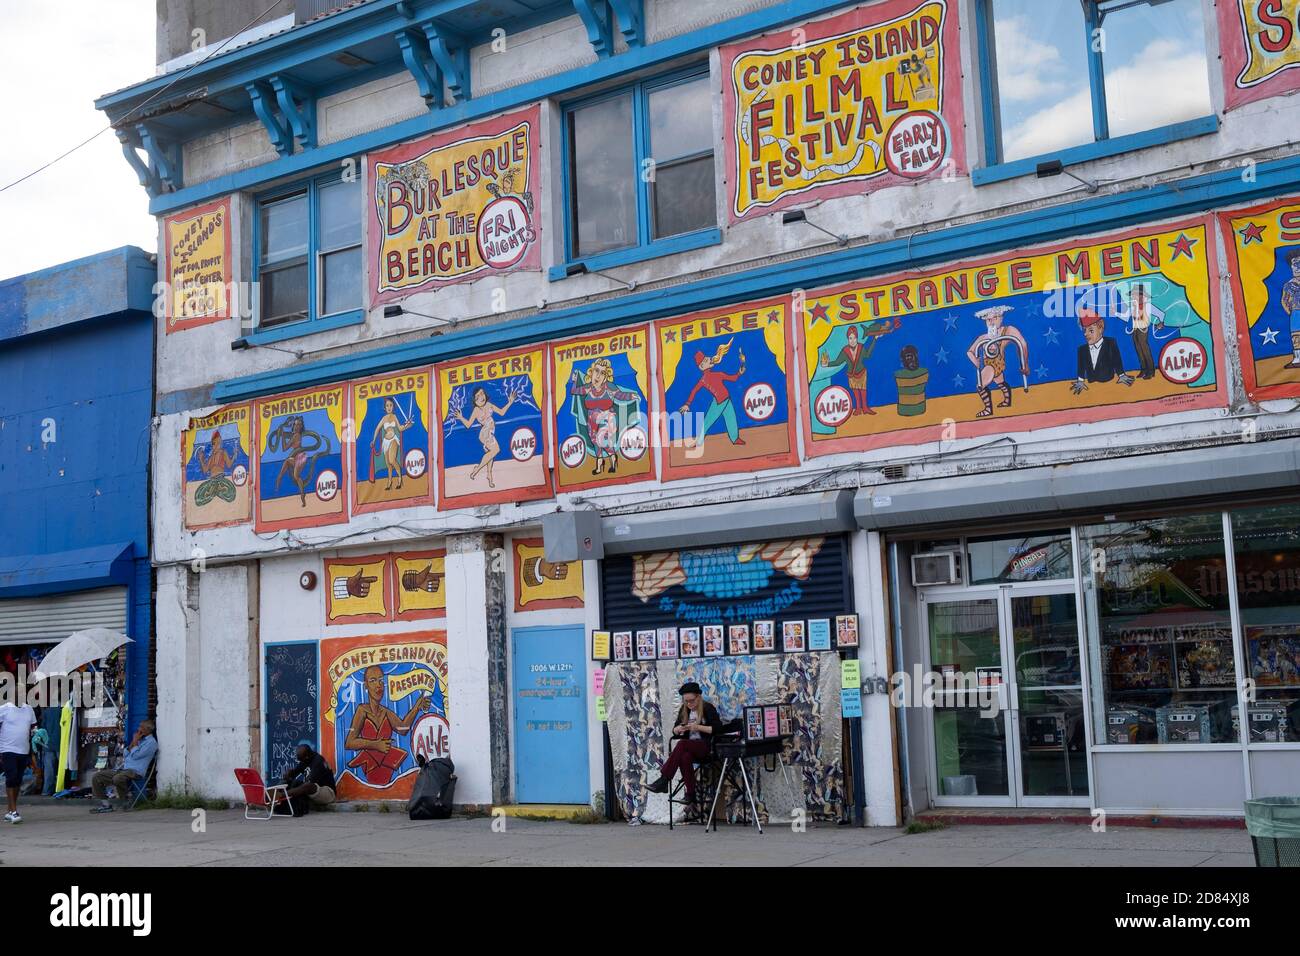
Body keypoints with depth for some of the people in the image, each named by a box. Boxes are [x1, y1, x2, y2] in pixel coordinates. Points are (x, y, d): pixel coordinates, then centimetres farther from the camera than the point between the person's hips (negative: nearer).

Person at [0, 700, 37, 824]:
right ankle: (13, 811, -8)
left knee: (17, 781, 8)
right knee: (11, 779, -10)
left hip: (24, 752, 5)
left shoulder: (29, 710, 9)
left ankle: (10, 811, 16)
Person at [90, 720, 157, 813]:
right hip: (123, 769, 9)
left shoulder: (151, 742, -5)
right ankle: (105, 805, -1)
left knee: (117, 779, -40)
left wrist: (135, 741, -3)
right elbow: (125, 755, 20)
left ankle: (127, 801, -14)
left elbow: (135, 755, -15)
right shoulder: (140, 740, 23)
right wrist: (133, 741, 10)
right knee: (96, 777, 0)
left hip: (135, 771, -9)